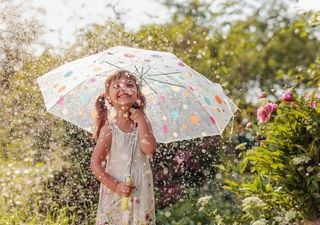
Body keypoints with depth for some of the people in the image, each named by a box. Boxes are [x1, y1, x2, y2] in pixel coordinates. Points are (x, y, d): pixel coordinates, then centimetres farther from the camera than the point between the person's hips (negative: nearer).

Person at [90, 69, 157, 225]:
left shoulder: (143, 123, -1)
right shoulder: (109, 129, -10)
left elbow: (149, 148, -19)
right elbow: (95, 164, -9)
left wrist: (141, 120, -15)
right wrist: (115, 186, -17)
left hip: (141, 192, 3)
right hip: (116, 194, -3)